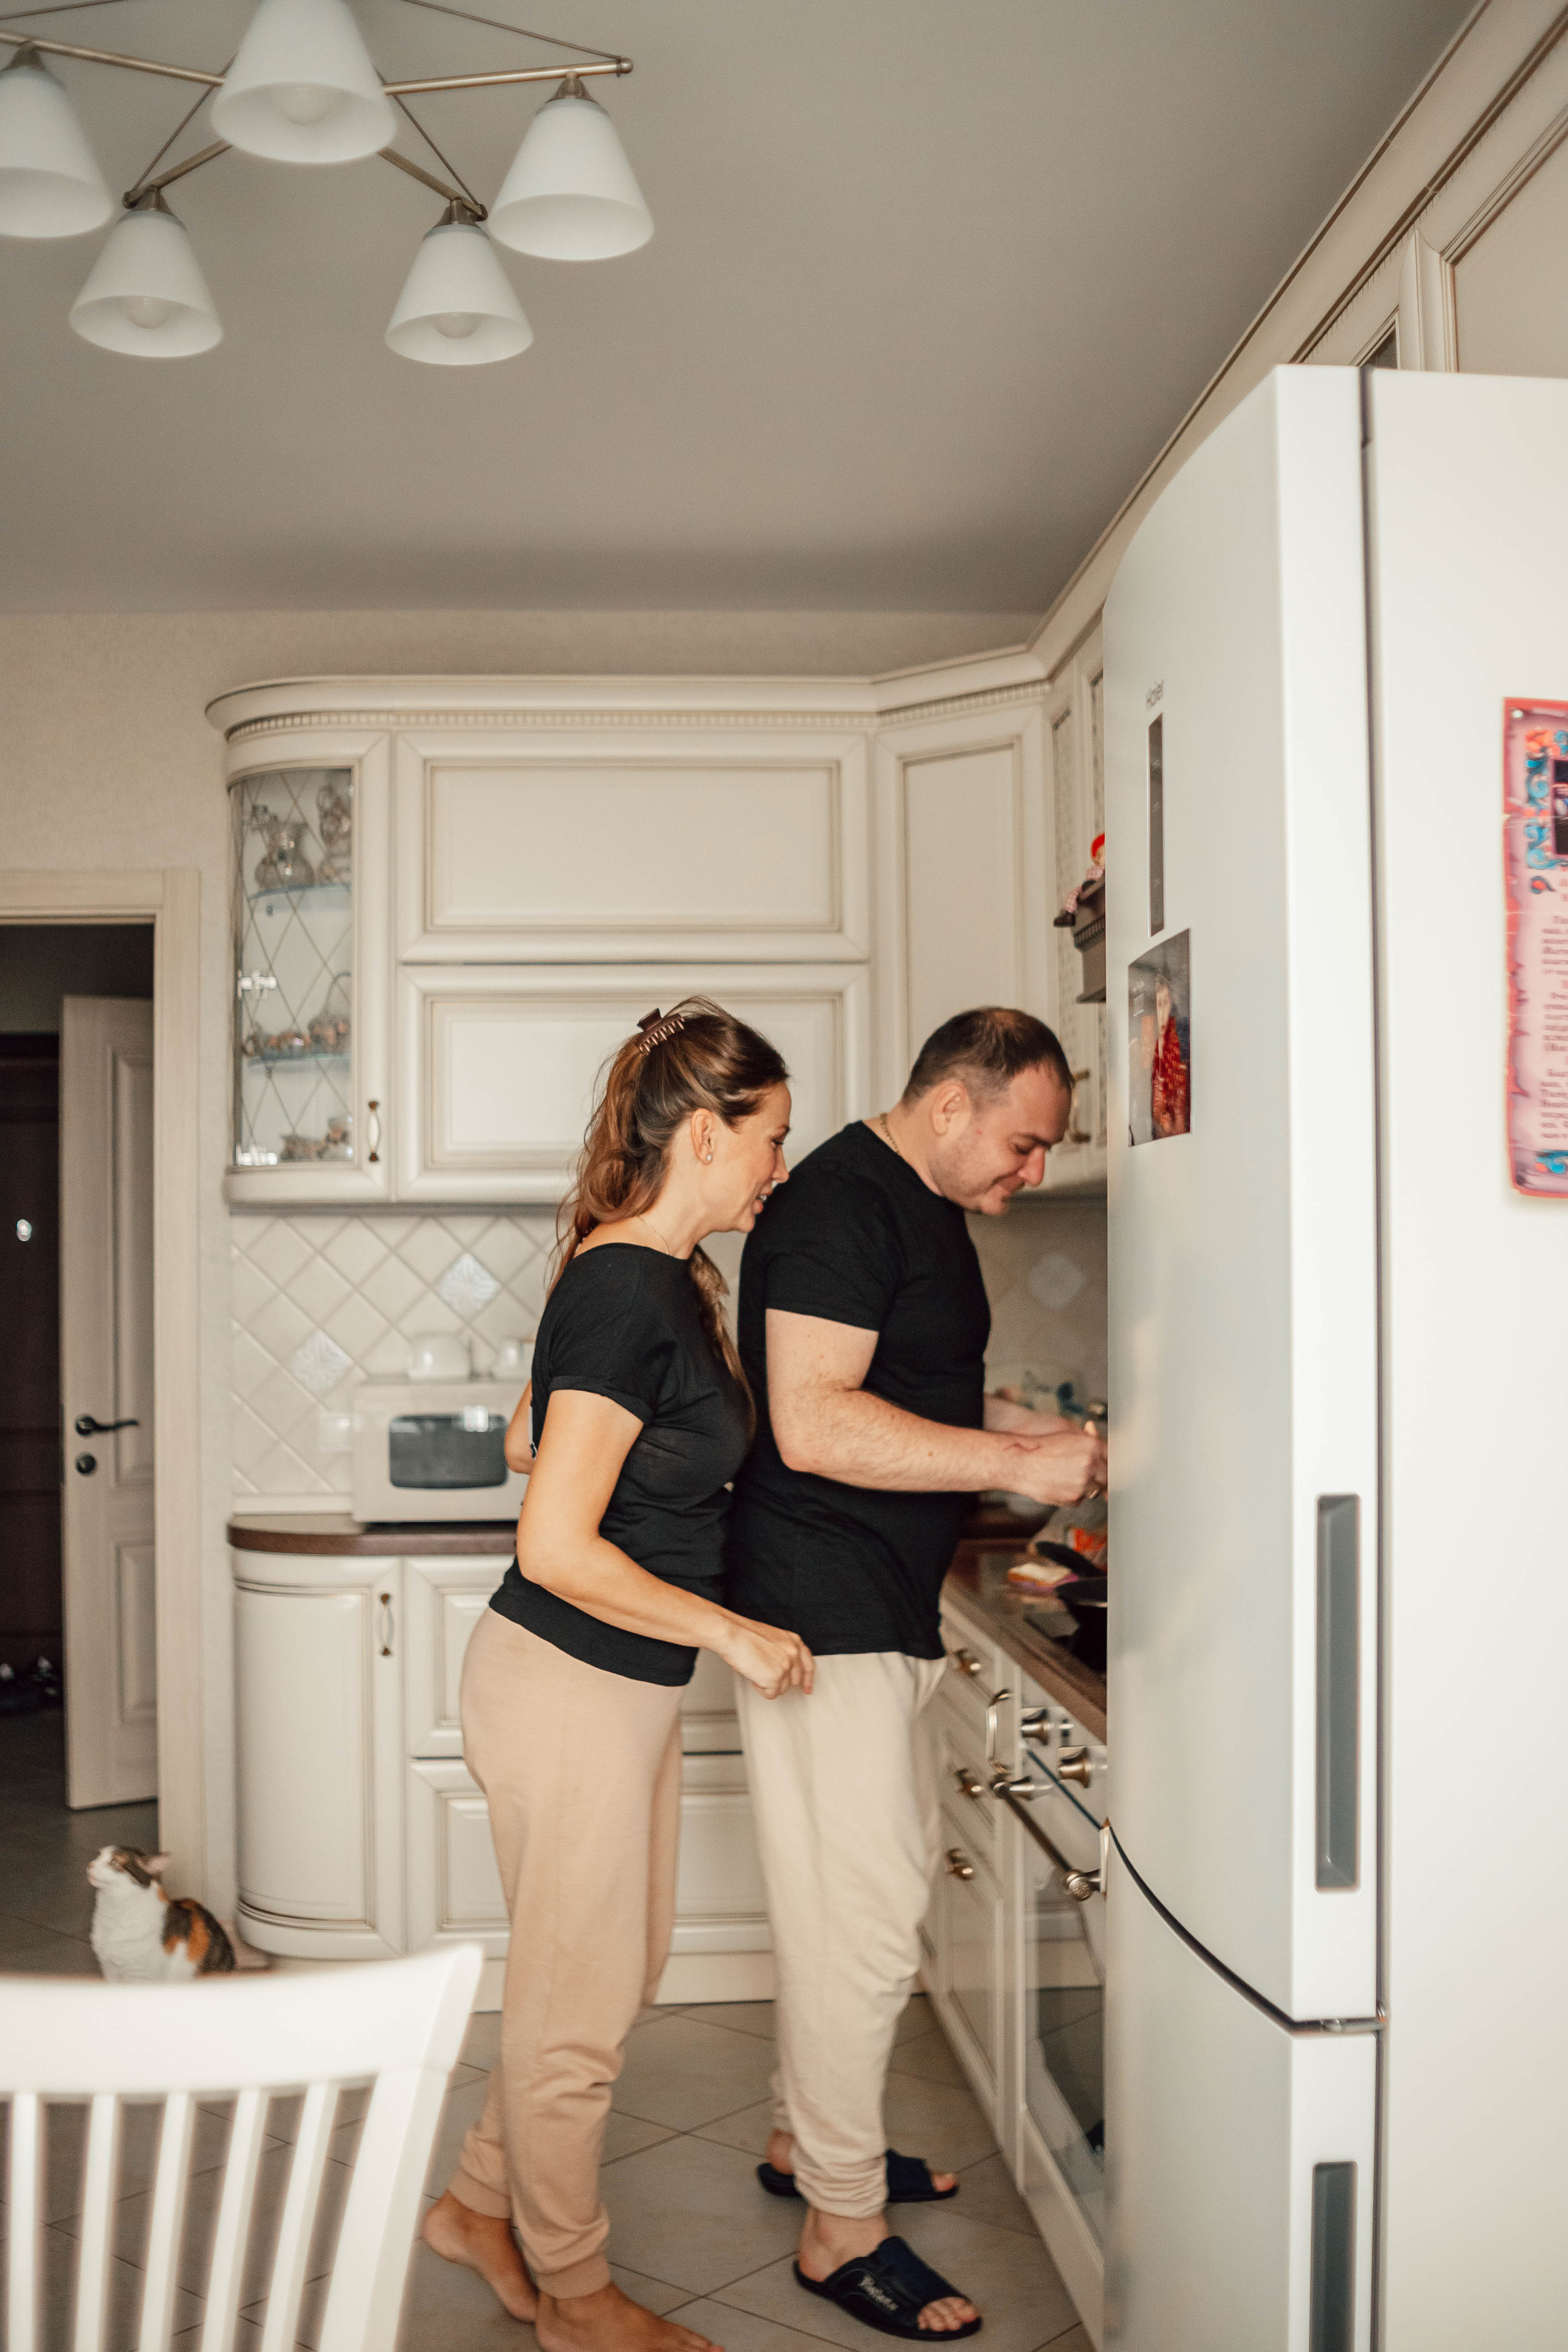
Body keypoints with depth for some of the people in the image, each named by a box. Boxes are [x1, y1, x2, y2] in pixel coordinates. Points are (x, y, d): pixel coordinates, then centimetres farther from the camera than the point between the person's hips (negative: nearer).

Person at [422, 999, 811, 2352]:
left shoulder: (672, 1278, 6)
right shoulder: (626, 1291, -24)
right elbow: (558, 1547, -26)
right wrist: (736, 1634, -18)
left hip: (627, 1685, 10)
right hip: (566, 1688, -10)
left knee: (624, 1970, 22)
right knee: (578, 2007, 9)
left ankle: (481, 2205, 40)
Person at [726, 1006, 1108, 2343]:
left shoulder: (931, 1213, 15)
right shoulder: (842, 1203, -18)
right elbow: (814, 1423, -27)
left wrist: (1049, 1436, 11)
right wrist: (1019, 1463, -23)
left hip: (879, 1615, 11)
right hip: (824, 1615, -11)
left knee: (893, 1873, 20)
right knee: (867, 1918, -3)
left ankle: (810, 2138, 37)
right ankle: (843, 2227, 12)